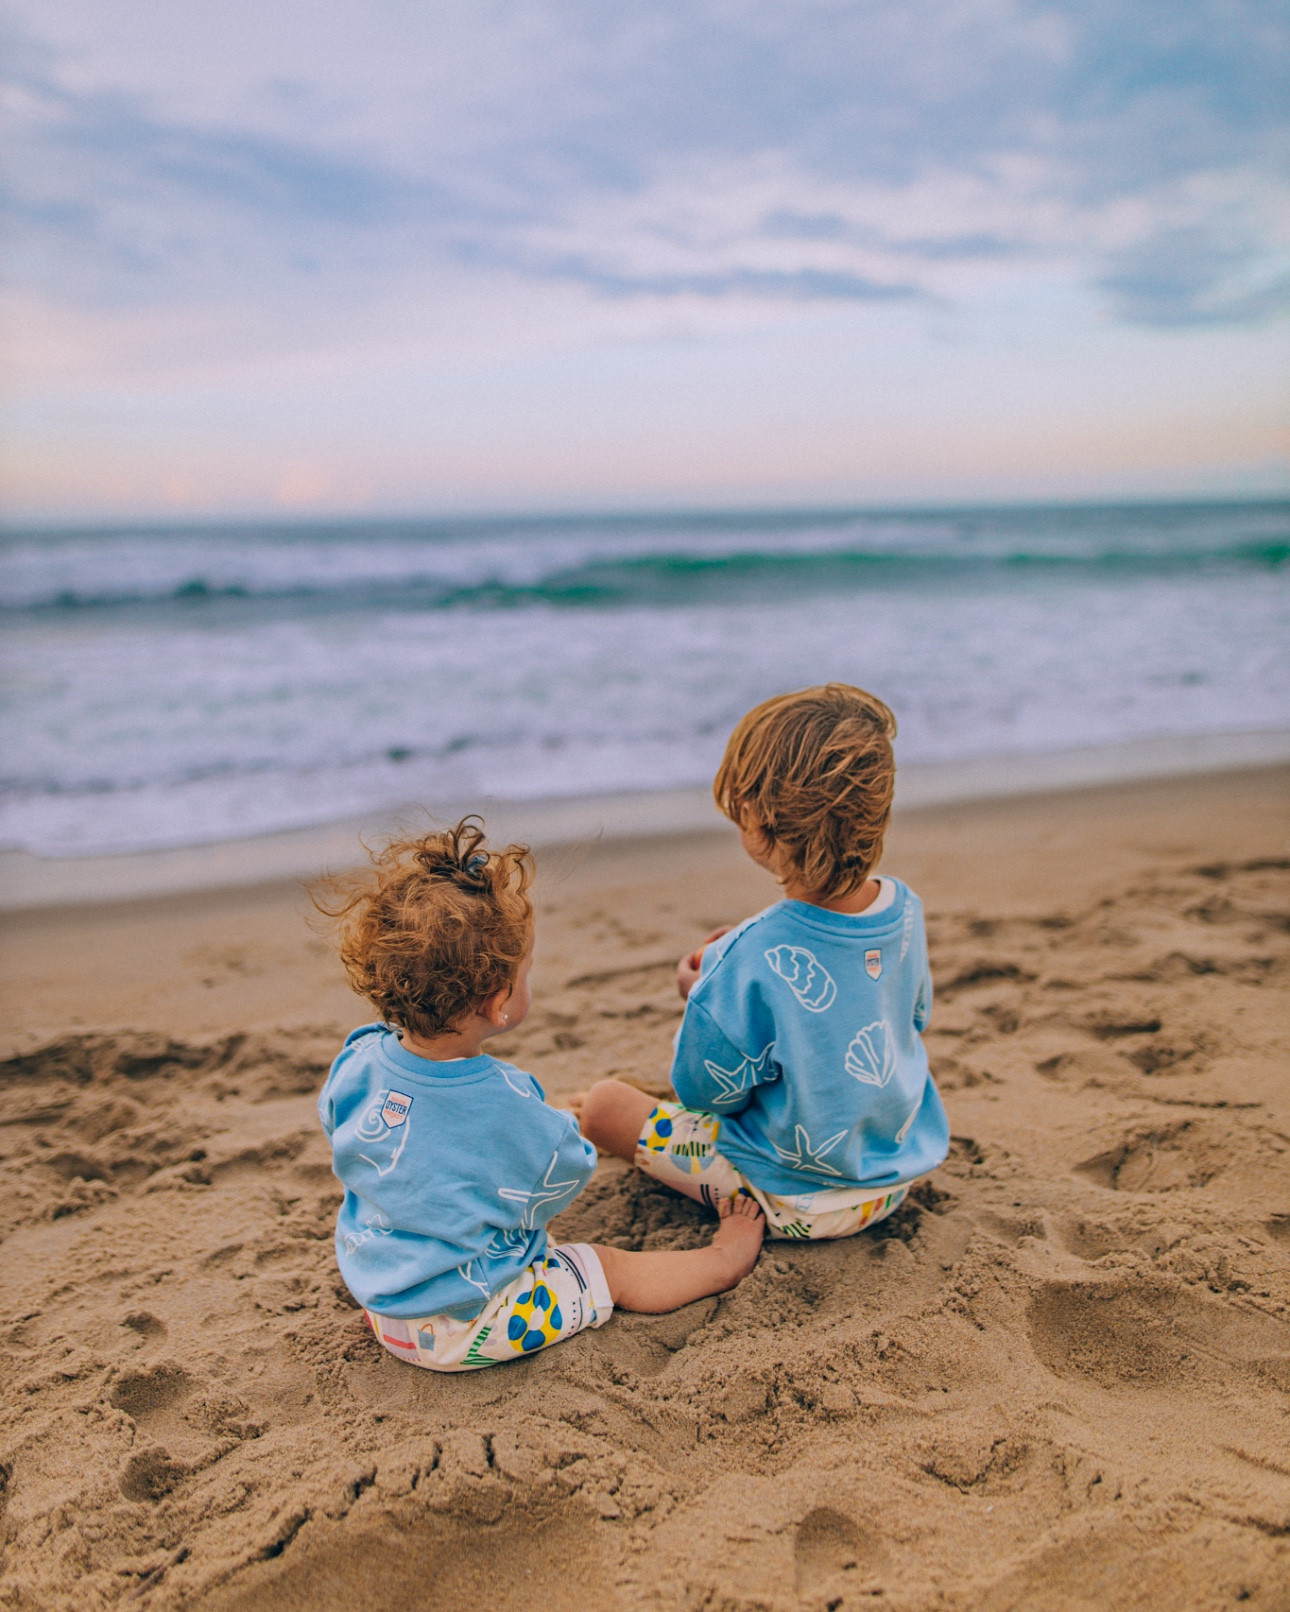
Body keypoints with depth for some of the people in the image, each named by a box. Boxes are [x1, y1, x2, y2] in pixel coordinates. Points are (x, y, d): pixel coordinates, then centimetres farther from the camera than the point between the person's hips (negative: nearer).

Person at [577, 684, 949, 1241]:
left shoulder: (754, 960, -34)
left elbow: (706, 1092, -19)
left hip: (797, 1205, -6)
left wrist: (705, 995, -1)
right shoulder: (905, 909, -15)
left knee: (603, 1102, 3)